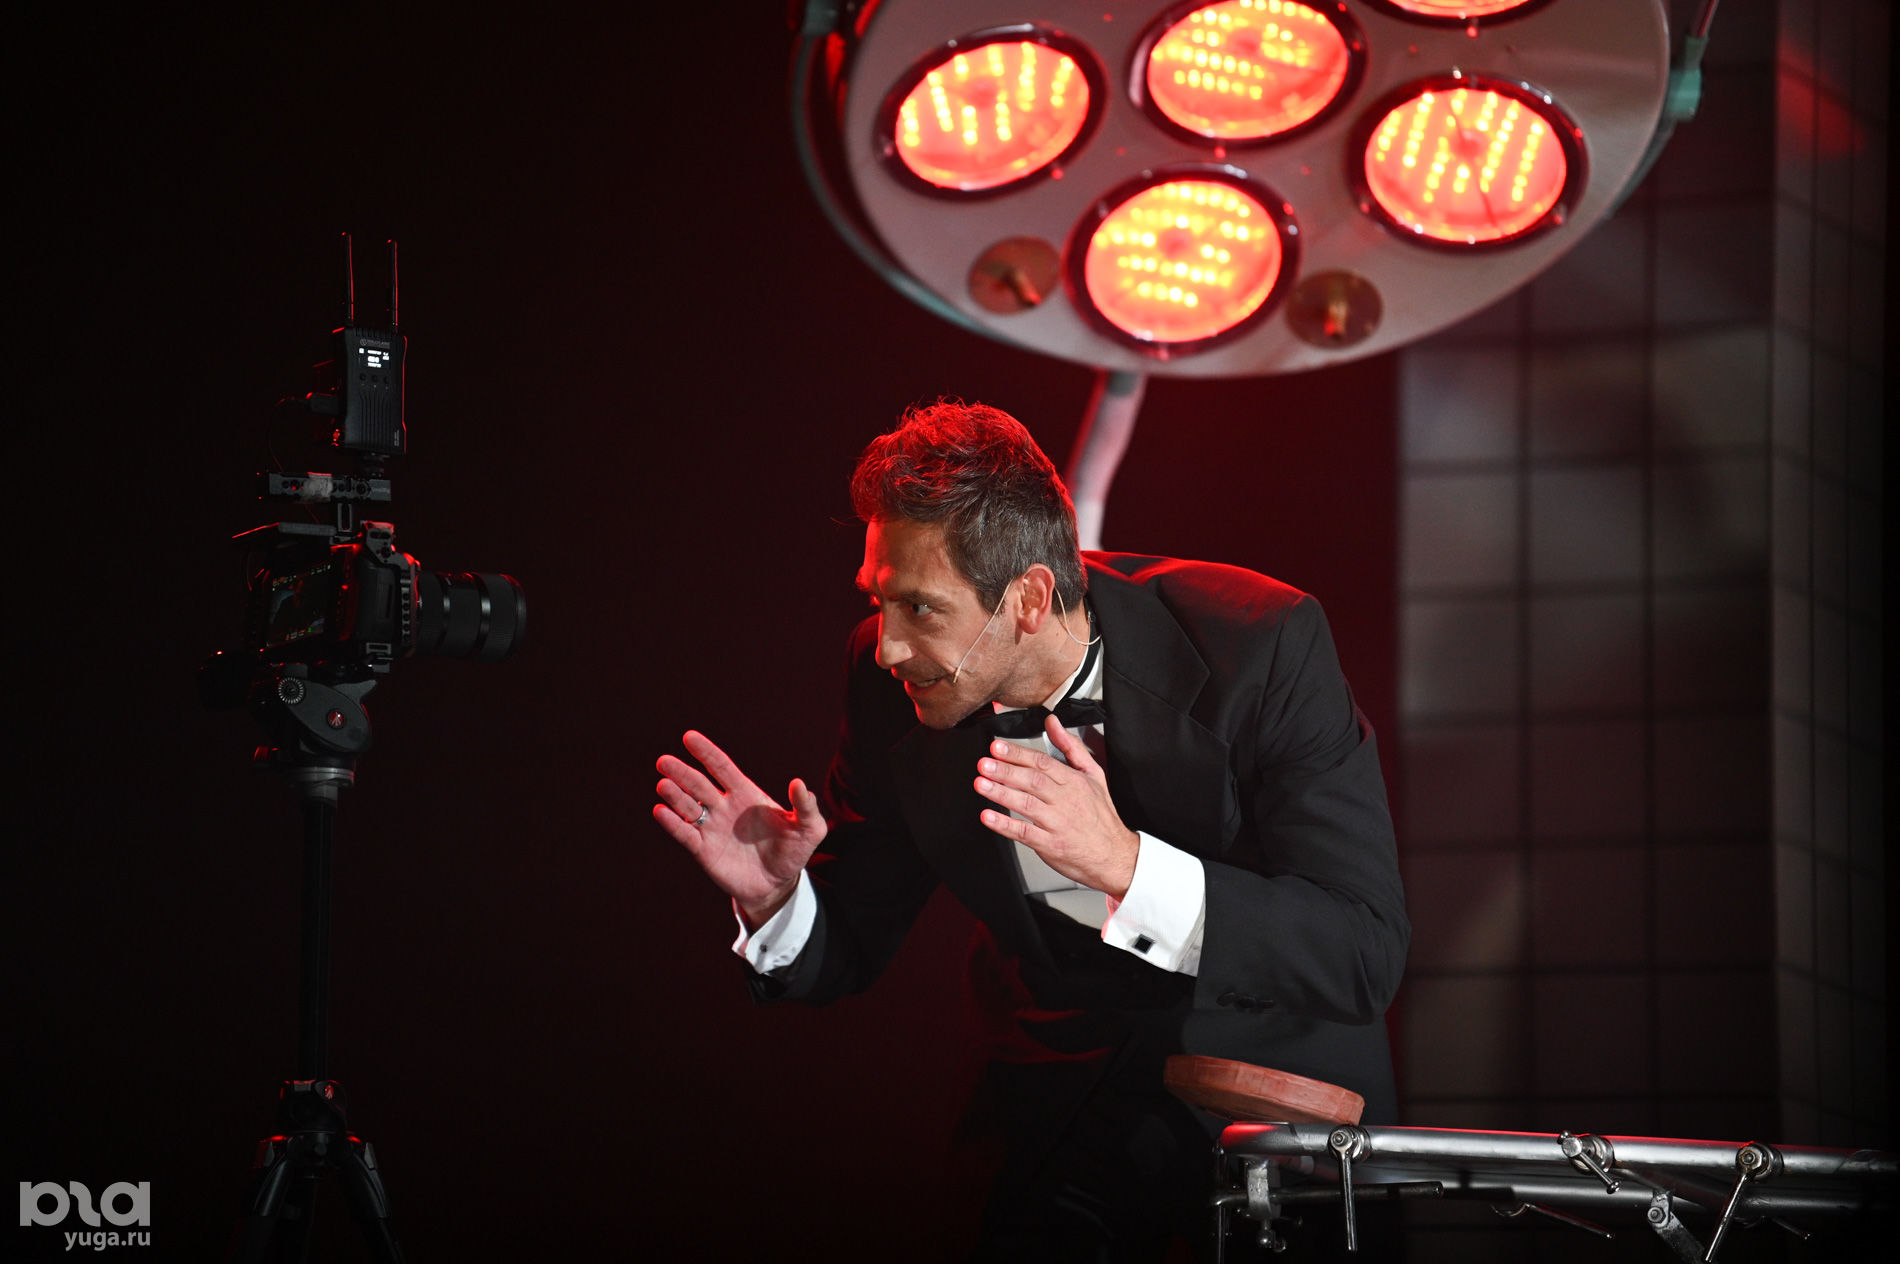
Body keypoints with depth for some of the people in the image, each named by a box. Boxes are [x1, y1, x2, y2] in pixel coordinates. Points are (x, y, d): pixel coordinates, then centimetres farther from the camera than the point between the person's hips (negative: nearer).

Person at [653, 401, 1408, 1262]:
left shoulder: (1259, 645, -21)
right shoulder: (894, 683, -9)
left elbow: (1367, 957, -26)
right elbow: (847, 949, 4)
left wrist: (1126, 864, -38)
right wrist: (775, 900, -20)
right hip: (1066, 1111, 3)